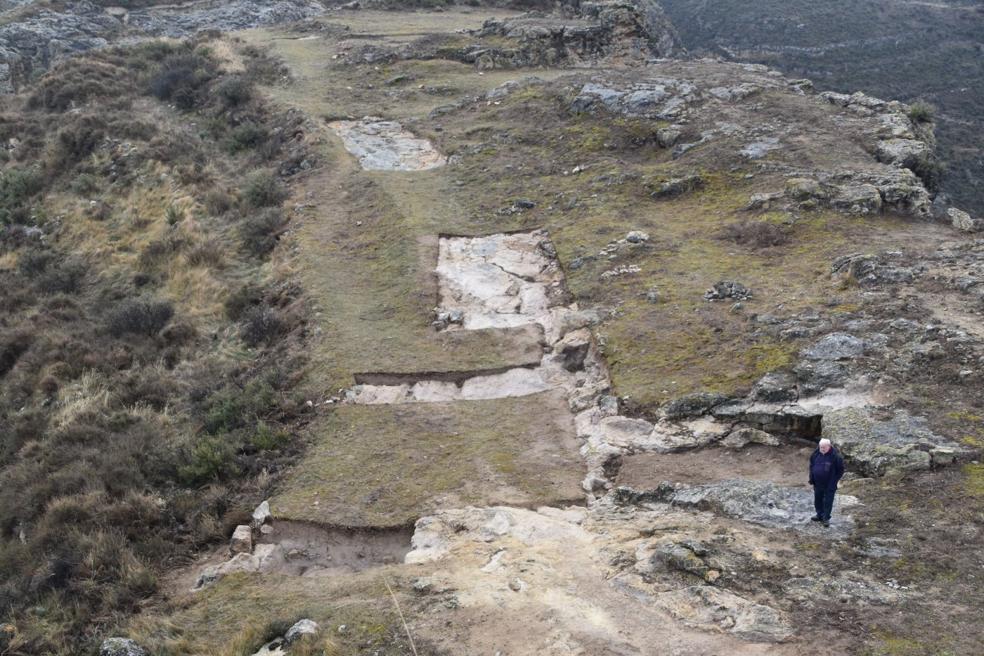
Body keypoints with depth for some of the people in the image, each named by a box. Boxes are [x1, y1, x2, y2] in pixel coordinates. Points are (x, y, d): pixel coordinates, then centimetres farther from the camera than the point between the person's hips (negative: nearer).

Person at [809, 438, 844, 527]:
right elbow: (811, 465, 12)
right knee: (818, 500, 17)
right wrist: (811, 478, 7)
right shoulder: (816, 454, -4)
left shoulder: (835, 456, -19)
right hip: (818, 483, 5)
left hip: (829, 485, -5)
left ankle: (826, 518, 14)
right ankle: (819, 515, 34)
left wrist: (834, 481, -12)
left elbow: (840, 470, -9)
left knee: (828, 502, 3)